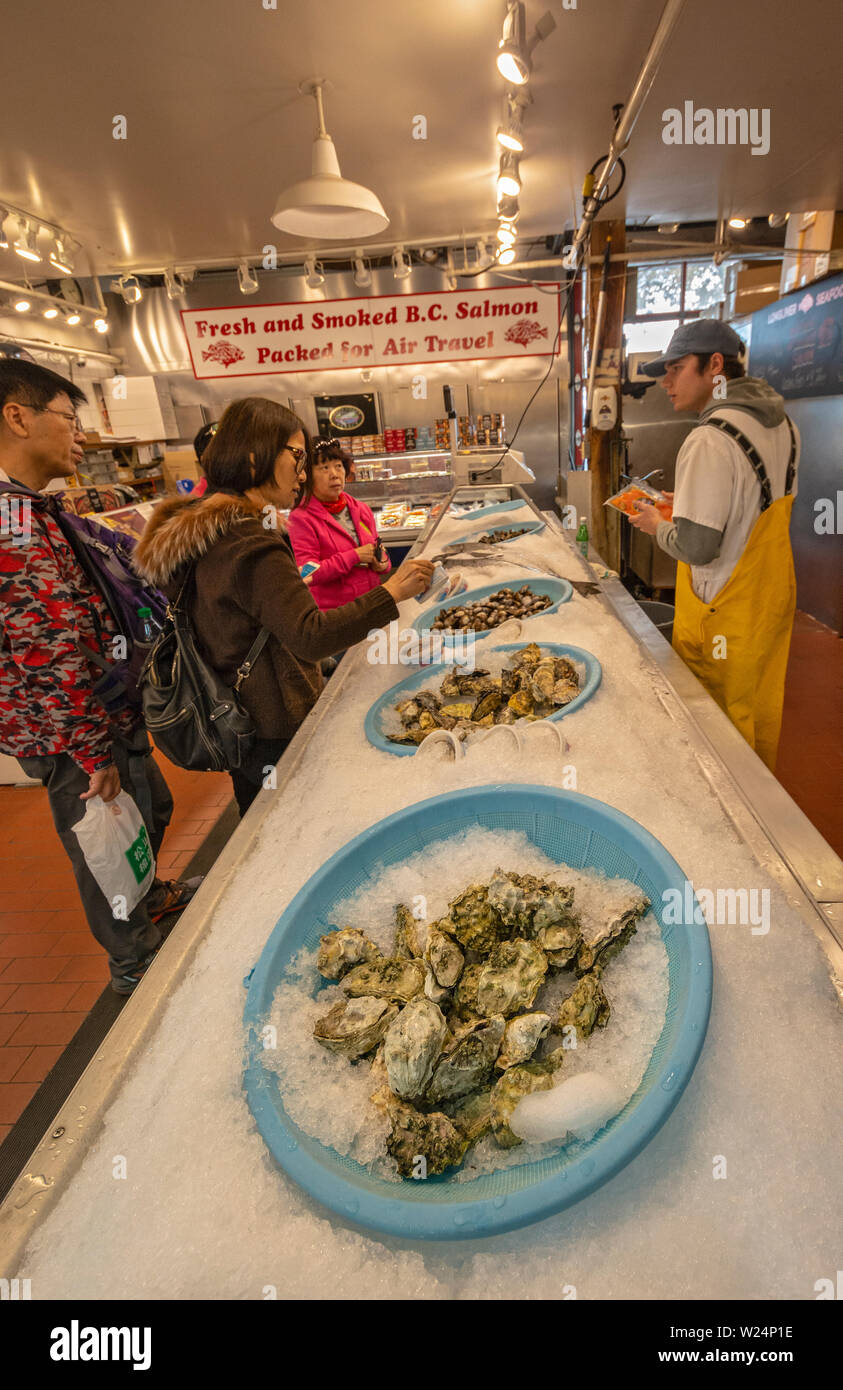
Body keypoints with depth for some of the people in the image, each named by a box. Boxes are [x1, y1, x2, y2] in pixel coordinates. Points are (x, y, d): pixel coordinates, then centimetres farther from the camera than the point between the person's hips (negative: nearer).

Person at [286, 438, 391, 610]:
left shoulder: (362, 510, 13)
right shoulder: (300, 518, -6)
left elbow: (376, 550, 24)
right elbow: (307, 573, -16)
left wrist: (382, 564, 0)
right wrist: (355, 556, -15)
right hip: (330, 613, -5)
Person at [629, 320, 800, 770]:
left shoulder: (710, 440, -24)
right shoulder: (781, 423, 5)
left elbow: (697, 547, -27)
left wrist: (657, 525, -8)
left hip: (723, 612, -9)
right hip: (774, 596, 9)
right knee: (761, 705, 24)